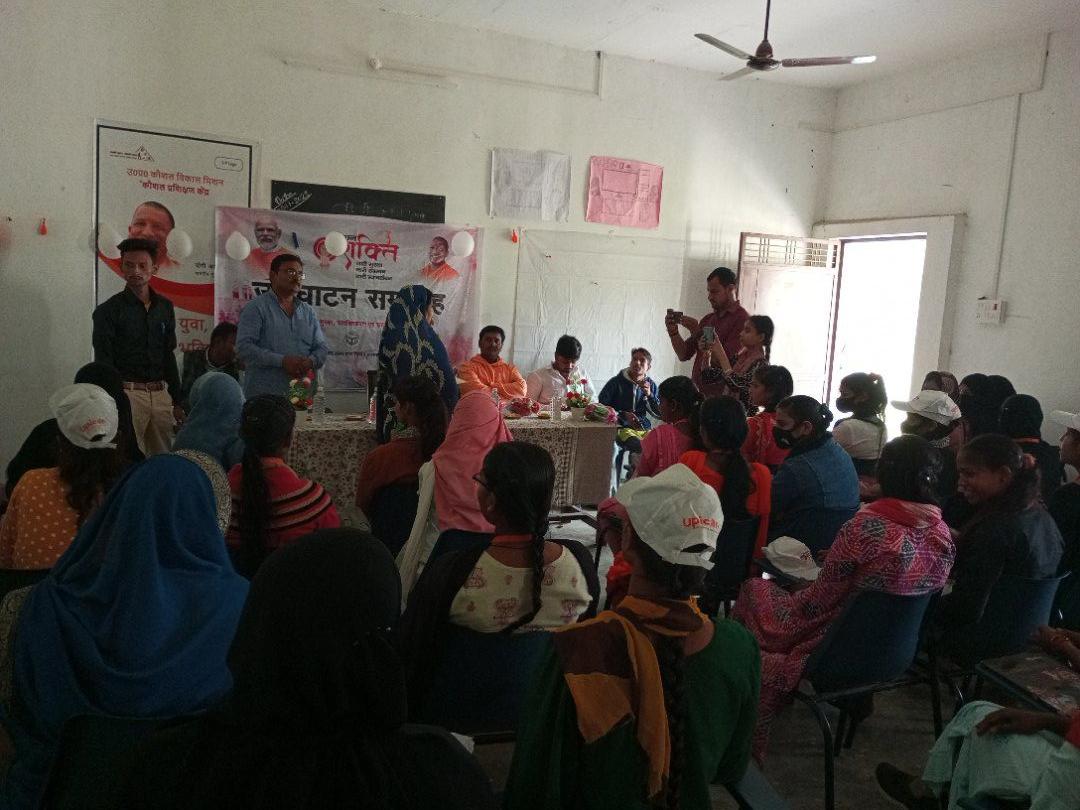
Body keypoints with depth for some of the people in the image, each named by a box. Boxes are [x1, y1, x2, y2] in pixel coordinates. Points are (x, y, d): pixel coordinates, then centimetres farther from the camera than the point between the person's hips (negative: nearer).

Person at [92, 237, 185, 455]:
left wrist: (177, 402, 14)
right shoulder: (108, 311, -1)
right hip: (127, 394, -4)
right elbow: (103, 364, -4)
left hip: (160, 394, 4)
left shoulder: (165, 307, 12)